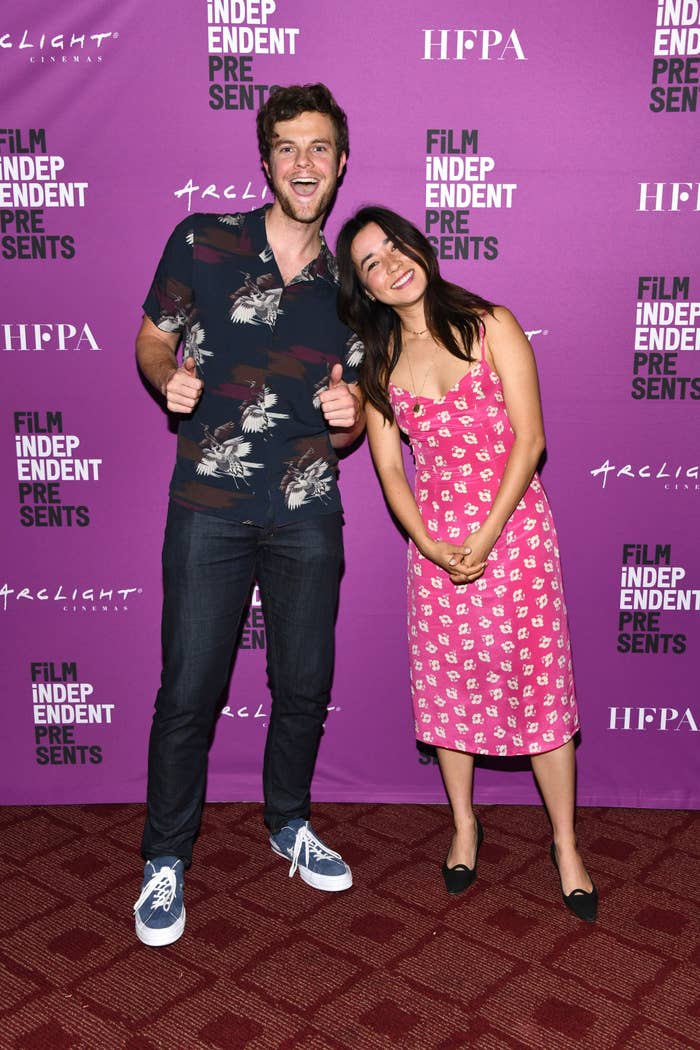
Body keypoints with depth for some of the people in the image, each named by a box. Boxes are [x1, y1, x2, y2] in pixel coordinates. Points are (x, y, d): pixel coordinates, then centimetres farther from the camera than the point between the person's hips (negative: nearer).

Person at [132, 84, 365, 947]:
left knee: (305, 685, 11)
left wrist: (346, 417, -11)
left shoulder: (348, 287, 8)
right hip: (210, 506, -3)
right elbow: (151, 340, 8)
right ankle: (165, 860, 21)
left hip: (307, 514, 3)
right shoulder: (203, 242, 0)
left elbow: (345, 434, 13)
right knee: (188, 691, 0)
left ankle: (288, 823, 36)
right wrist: (169, 379, -14)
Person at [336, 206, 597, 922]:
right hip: (435, 539, 3)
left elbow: (528, 438, -9)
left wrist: (485, 538, -14)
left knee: (538, 682, 2)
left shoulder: (490, 326, -4)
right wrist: (431, 545, -12)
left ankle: (565, 844, 19)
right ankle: (464, 826, 31)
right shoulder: (379, 362, 5)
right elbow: (390, 470, 2)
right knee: (448, 683, 10)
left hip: (515, 526, -2)